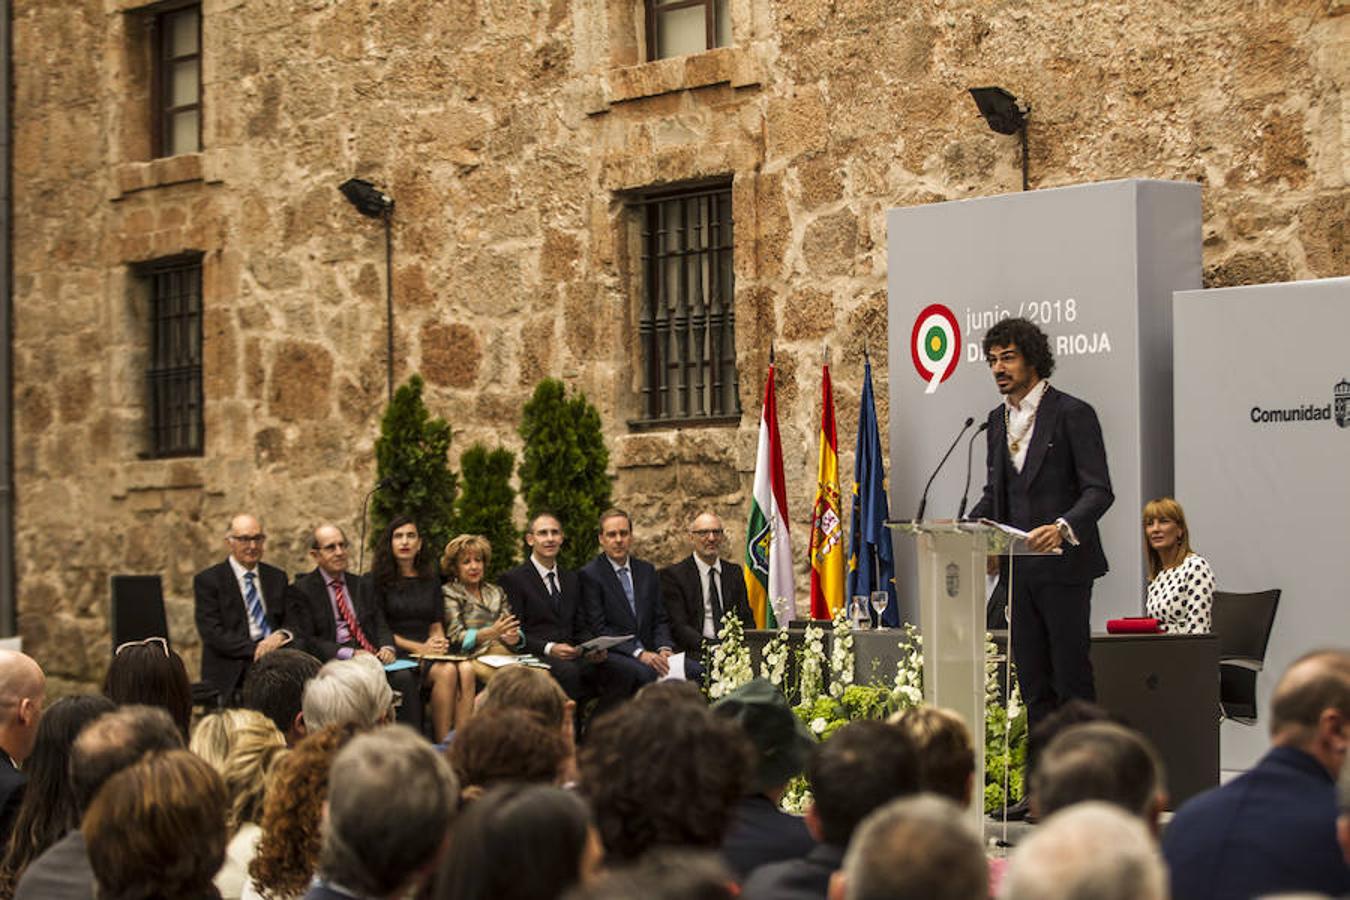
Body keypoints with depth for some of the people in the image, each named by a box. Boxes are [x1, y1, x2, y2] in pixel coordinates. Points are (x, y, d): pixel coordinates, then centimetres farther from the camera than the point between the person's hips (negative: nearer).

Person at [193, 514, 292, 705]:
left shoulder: (277, 577, 19)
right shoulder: (207, 580, 4)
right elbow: (212, 633, -5)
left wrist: (282, 635, -7)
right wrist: (254, 650, -15)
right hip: (231, 679, -4)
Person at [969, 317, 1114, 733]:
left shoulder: (1073, 413, -8)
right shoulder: (998, 419, 14)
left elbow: (1099, 490, -13)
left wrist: (1062, 527, -30)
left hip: (1063, 565, -7)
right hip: (1018, 568, 7)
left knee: (1072, 675, -5)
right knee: (1033, 681, 8)